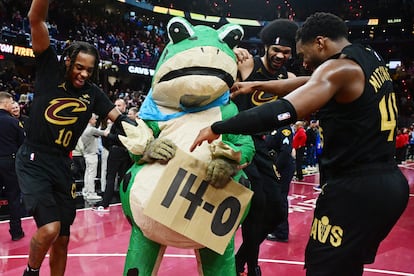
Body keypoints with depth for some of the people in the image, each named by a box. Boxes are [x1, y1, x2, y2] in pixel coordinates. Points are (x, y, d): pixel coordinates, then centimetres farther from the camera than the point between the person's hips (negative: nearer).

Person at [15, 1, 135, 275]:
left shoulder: (92, 93, 6)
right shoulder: (50, 69, -3)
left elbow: (119, 118, 2)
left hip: (62, 166, 5)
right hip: (33, 161, -4)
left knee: (62, 239, 9)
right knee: (50, 228, -19)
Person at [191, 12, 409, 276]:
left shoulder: (340, 68, -15)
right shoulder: (371, 59, 12)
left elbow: (284, 112, -29)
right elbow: (315, 85, 20)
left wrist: (217, 128, -23)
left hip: (355, 189, -9)